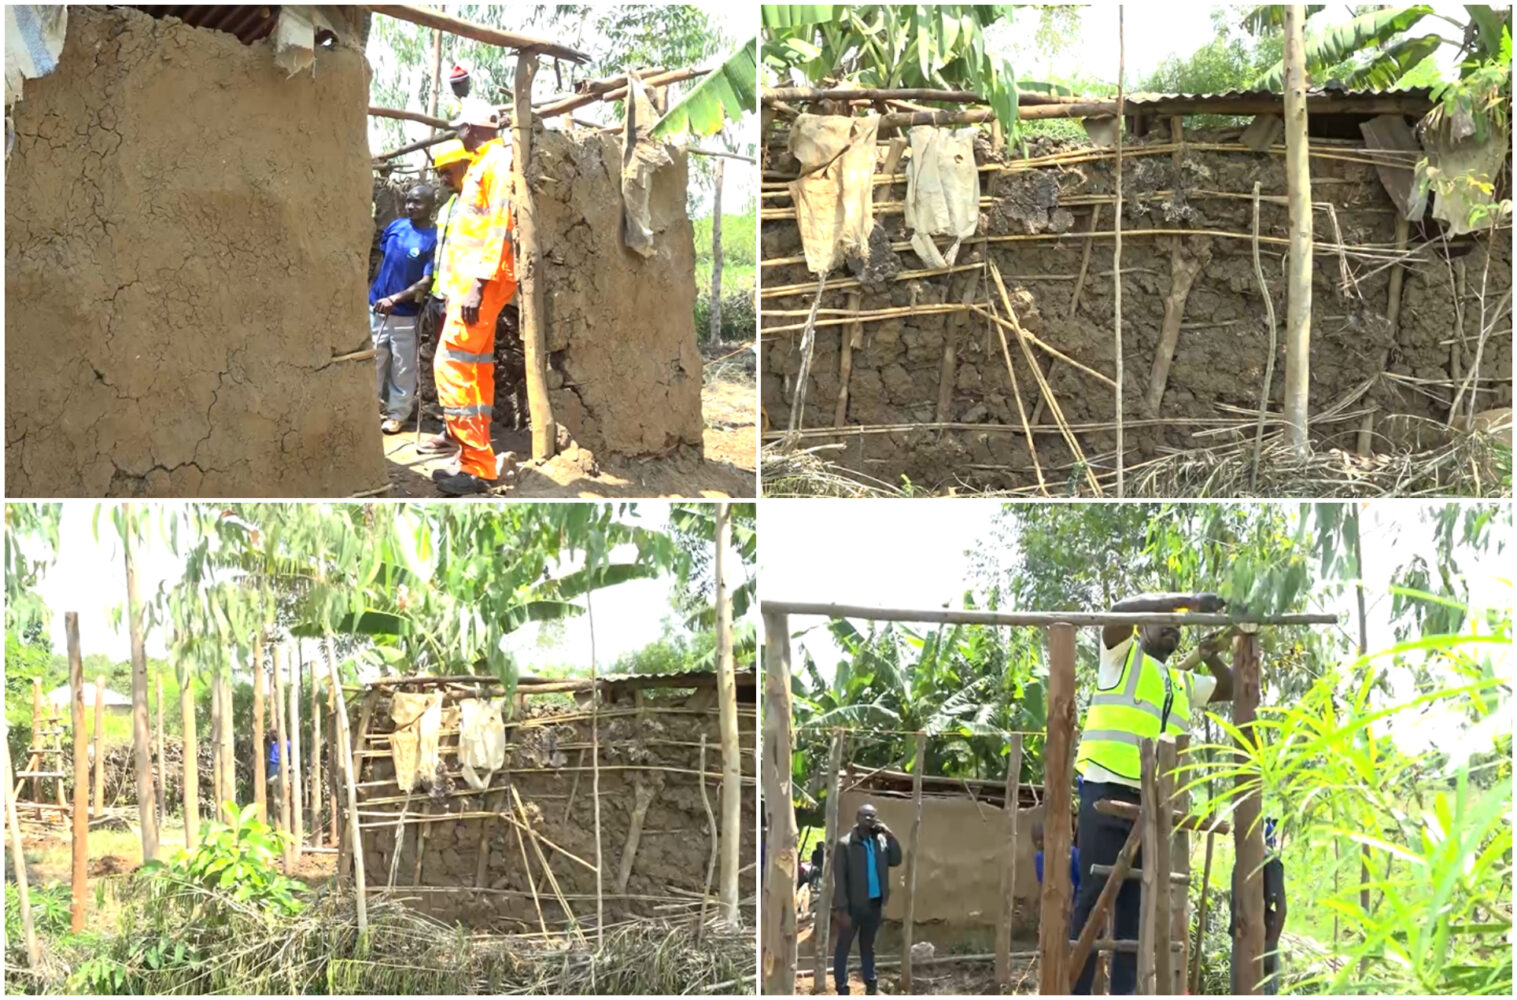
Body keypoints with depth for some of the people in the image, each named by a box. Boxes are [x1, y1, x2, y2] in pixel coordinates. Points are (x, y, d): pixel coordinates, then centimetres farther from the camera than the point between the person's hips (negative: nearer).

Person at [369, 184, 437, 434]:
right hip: (376, 306, 5)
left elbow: (426, 282, -20)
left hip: (405, 313, -4)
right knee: (372, 360, 12)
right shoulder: (395, 226, -1)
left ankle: (398, 414, 19)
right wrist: (372, 291, 14)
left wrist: (394, 299, -27)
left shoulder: (433, 240, -16)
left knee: (402, 367, 7)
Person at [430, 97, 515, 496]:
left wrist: (478, 285, -26)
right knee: (475, 370, 11)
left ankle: (476, 466, -17)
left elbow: (499, 227, -20)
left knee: (452, 365, -15)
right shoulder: (482, 165, 20)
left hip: (482, 281, -11)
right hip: (470, 280, 11)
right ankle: (476, 463, 15)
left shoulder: (498, 162, -11)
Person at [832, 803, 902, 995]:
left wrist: (890, 835, -9)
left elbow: (895, 860, -1)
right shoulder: (845, 844, -13)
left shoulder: (881, 840, 4)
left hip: (874, 903, 5)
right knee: (844, 947, 5)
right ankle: (842, 987, 10)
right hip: (853, 905, -5)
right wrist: (842, 909, -18)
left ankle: (870, 982, 30)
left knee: (868, 945, 19)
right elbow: (839, 878, -14)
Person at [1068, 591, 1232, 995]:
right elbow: (1121, 609, -12)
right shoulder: (1122, 657, 7)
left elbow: (1229, 690, 34)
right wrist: (1189, 600, -15)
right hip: (1107, 792, -6)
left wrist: (1212, 658, 14)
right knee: (1094, 895, -9)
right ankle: (1075, 992, -10)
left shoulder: (1182, 682, 25)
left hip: (1154, 803, 6)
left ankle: (1125, 992, 7)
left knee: (1137, 902, 5)